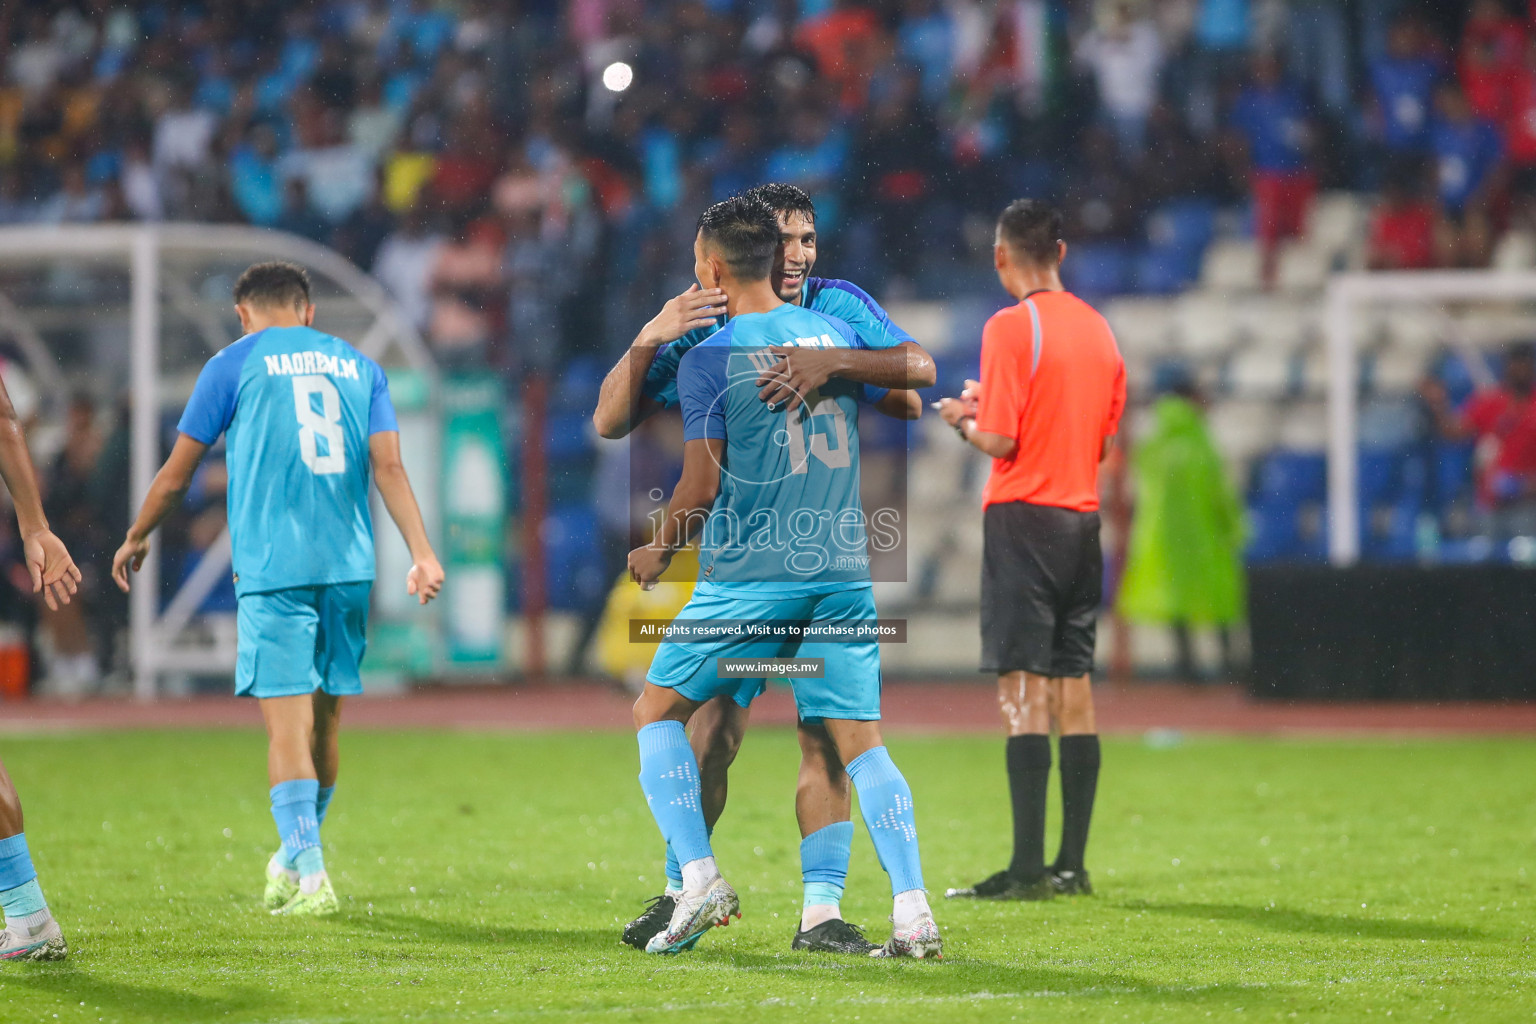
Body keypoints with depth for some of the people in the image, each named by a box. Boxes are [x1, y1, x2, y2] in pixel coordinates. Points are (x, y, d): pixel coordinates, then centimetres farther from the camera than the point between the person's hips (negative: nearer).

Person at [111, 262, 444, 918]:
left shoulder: (235, 364, 6)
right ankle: (295, 858, 27)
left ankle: (309, 878, -16)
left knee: (288, 720, -8)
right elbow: (388, 464, 3)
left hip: (272, 567, -4)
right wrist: (421, 555, -3)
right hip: (349, 566, 4)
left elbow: (177, 474, 9)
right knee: (324, 722, 14)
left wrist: (136, 539, 24)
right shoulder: (357, 365, 16)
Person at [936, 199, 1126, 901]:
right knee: (1074, 690, 9)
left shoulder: (1010, 328, -11)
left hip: (1024, 518, -7)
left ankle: (1028, 868, -12)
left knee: (1024, 692, -8)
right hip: (1083, 520, 7)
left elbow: (999, 441, -15)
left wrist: (963, 420, 7)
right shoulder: (1098, 328, 11)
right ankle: (1072, 865, 10)